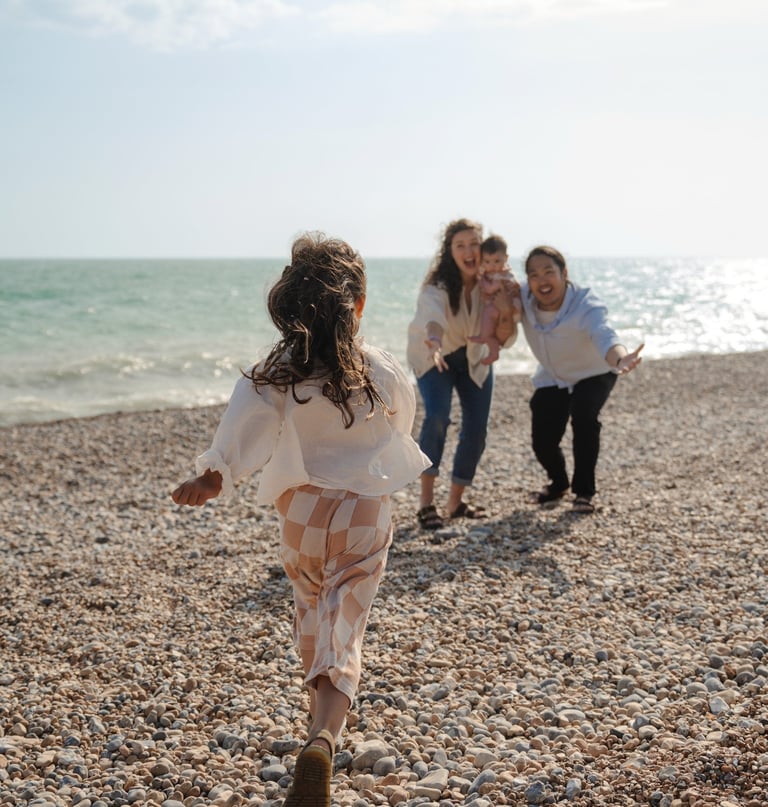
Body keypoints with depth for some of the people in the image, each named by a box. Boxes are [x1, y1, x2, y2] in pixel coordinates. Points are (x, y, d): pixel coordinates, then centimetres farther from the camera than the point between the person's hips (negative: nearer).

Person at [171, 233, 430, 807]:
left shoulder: (277, 372, -8)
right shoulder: (382, 371, -6)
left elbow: (246, 425, -26)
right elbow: (403, 420, 12)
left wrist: (214, 474, -36)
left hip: (301, 510, 2)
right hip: (365, 512, -1)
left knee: (312, 616, 24)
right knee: (344, 632, -3)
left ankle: (323, 722, 42)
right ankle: (323, 740, -27)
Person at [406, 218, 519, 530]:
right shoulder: (437, 286, -31)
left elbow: (504, 340, -19)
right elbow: (433, 315, -54)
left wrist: (505, 312, -40)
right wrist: (434, 344, -76)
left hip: (474, 358, 4)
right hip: (434, 357, -4)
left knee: (476, 429, -3)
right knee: (437, 416, -25)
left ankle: (455, 501, 15)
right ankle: (426, 501, -16)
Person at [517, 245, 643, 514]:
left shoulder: (586, 306, -39)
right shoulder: (523, 299, -25)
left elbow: (605, 337, -57)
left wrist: (620, 359, -80)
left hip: (592, 374, -4)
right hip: (551, 379, 4)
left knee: (584, 417, -31)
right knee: (542, 441, -4)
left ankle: (584, 492, -11)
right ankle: (558, 482, 33)